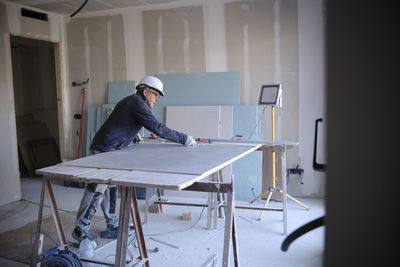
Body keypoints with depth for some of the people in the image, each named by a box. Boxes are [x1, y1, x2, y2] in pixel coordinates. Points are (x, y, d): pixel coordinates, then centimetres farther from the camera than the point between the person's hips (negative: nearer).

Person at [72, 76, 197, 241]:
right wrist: (184, 139, -16)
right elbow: (157, 128, -20)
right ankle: (81, 229, 0)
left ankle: (112, 226, 21)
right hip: (104, 150, -11)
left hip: (110, 151, 11)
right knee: (97, 189, -8)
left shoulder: (130, 101, 18)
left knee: (110, 188, 13)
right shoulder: (137, 103, -13)